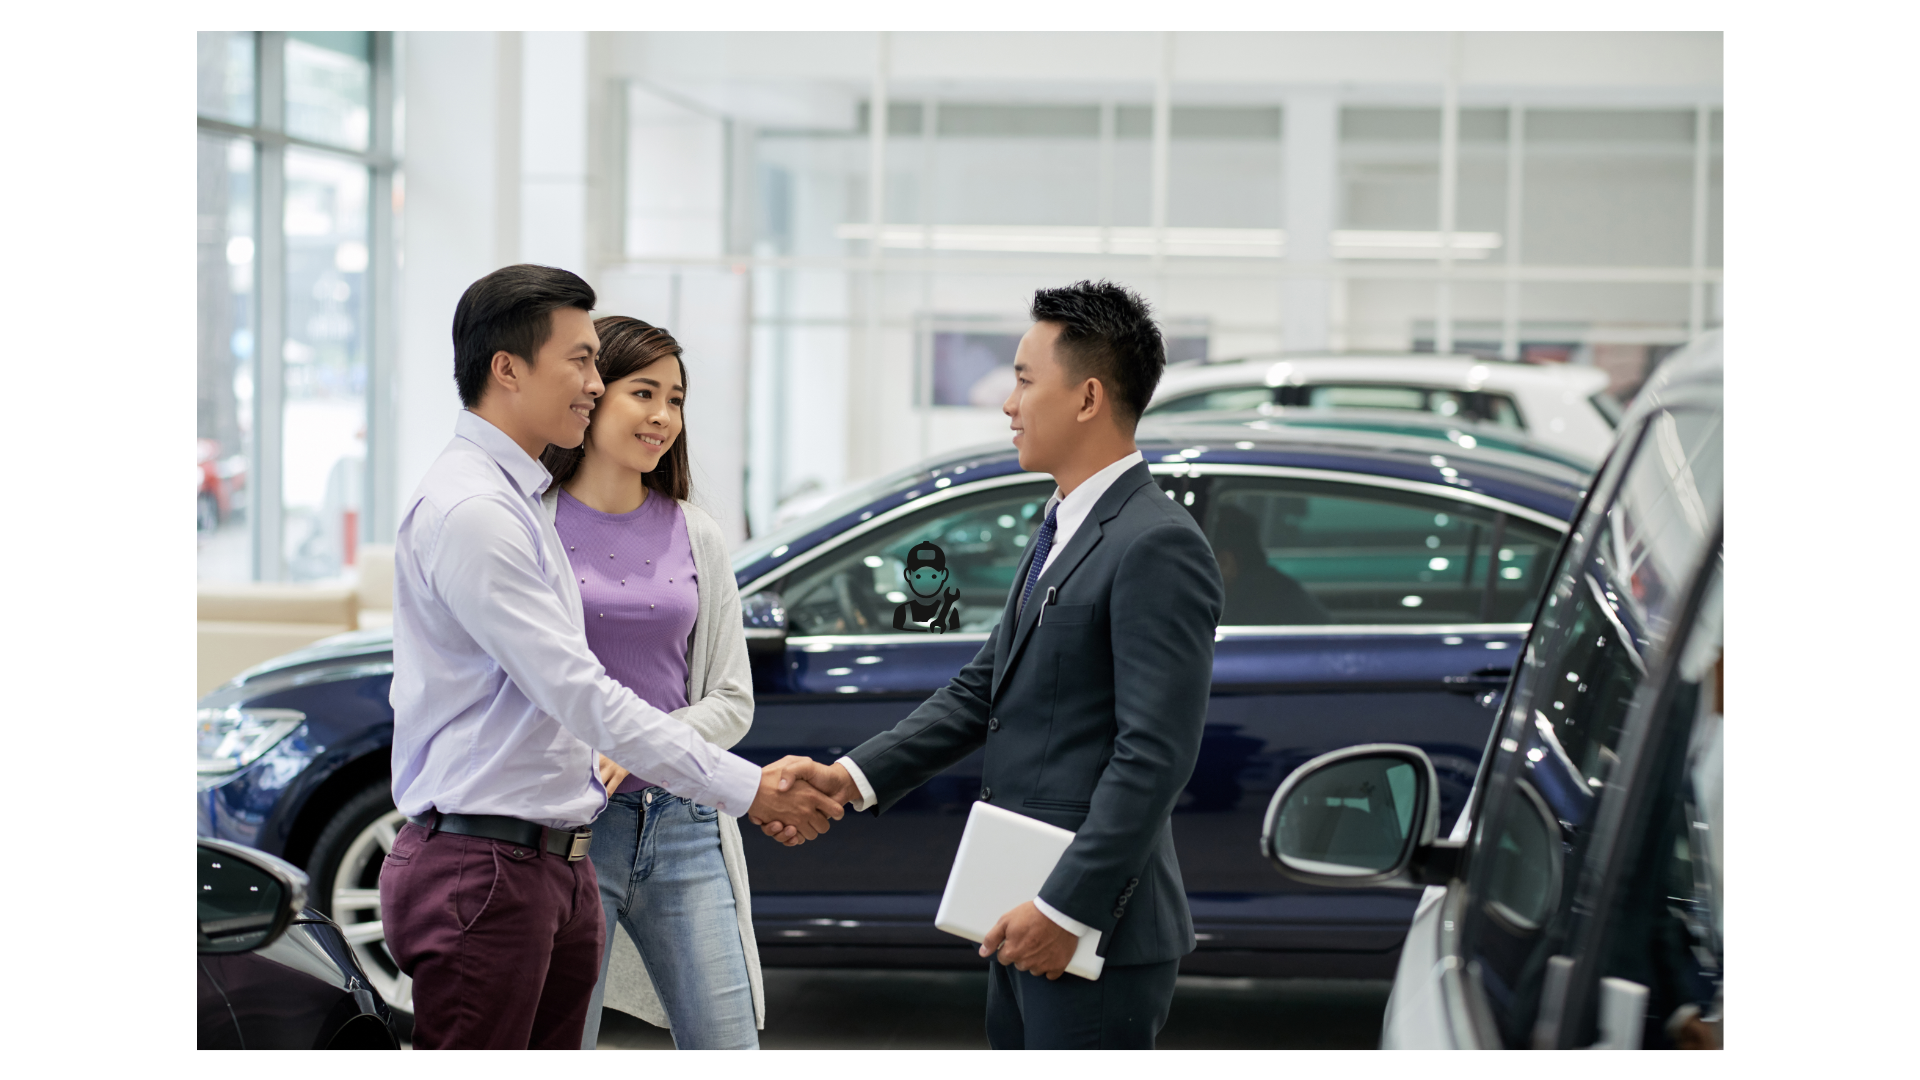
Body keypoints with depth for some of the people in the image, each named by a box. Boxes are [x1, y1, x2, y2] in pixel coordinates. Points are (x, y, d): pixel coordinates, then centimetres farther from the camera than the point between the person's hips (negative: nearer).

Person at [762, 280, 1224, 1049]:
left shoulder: (1157, 545, -16)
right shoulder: (1060, 532, 16)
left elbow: (1155, 753, -22)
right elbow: (980, 691, 15)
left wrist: (1069, 910, -23)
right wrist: (852, 777, 3)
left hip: (1096, 934, -10)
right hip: (1029, 922, 10)